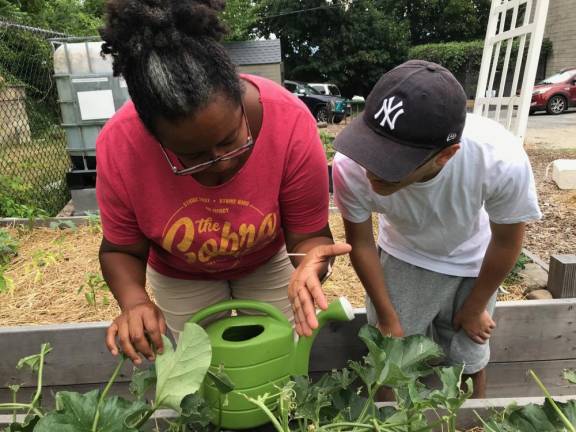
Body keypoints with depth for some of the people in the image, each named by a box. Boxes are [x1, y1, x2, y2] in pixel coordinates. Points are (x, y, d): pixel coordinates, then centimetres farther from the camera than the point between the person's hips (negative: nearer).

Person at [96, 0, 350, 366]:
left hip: (267, 263, 1)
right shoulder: (120, 146, -30)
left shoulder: (290, 123, -33)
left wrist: (310, 264, -46)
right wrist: (134, 300, -34)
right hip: (179, 278, 1)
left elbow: (309, 232, -24)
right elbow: (121, 249, -15)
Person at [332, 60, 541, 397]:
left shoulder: (502, 160, -37)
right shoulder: (352, 167, -37)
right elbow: (361, 242, -16)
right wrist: (388, 317, -5)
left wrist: (474, 308, 0)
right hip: (402, 258, 0)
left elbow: (507, 241, -15)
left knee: (468, 363, 13)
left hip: (470, 264, 1)